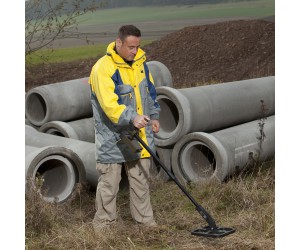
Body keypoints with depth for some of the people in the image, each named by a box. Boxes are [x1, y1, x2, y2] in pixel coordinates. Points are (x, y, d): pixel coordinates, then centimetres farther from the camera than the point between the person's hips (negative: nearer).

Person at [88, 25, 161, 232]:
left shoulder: (140, 62, 5)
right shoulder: (103, 68, -19)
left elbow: (150, 91, 19)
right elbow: (109, 104, -29)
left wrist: (154, 116, 13)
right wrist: (132, 118, -40)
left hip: (140, 134, 6)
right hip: (112, 137, -6)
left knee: (141, 179, 14)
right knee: (109, 182, 2)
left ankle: (145, 219, 26)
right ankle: (104, 222, 17)